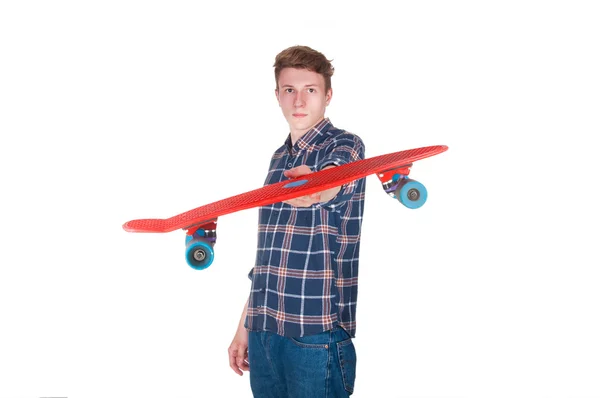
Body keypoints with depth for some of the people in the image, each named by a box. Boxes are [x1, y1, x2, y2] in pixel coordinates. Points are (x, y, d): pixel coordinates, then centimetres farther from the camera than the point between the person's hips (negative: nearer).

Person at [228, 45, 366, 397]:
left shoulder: (345, 146, -4)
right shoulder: (279, 159, 15)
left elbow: (331, 182, -30)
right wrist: (244, 327, 18)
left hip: (317, 331, -6)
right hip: (263, 331, 6)